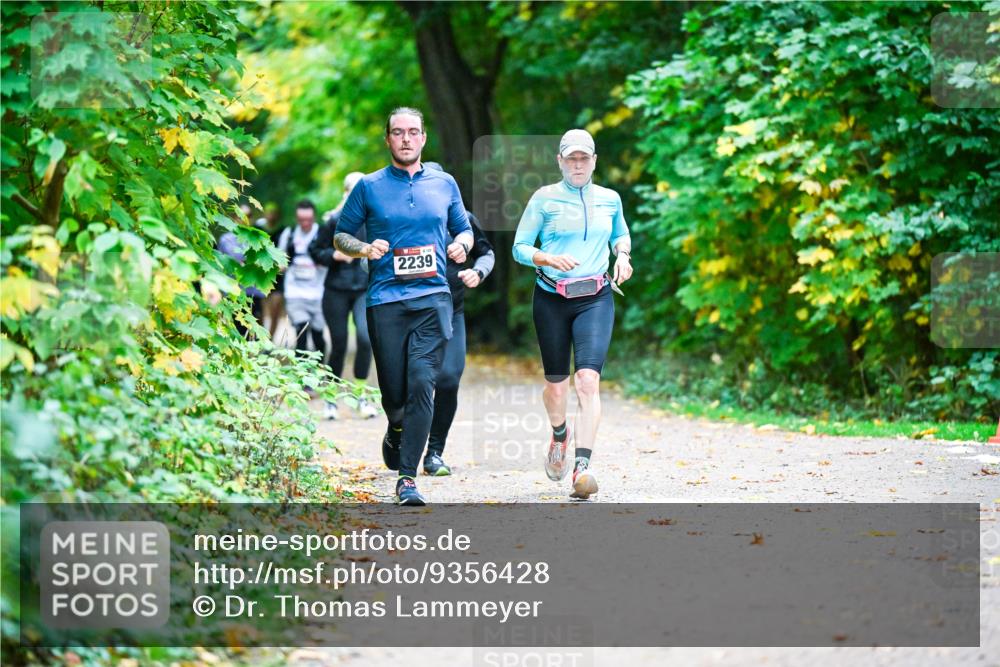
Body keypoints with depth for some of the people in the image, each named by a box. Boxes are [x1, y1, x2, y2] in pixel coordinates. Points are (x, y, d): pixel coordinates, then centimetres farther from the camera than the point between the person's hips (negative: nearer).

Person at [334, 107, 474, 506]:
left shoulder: (444, 184, 12)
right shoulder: (369, 187, 6)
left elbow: (464, 230, 22)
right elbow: (341, 236, 11)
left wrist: (460, 245, -1)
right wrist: (365, 249, -9)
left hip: (433, 298, 0)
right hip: (385, 299, 0)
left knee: (422, 384, -13)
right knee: (394, 391, 2)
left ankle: (408, 479, -11)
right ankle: (397, 430, 40)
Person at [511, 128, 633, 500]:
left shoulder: (609, 199, 8)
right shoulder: (545, 198, 0)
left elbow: (621, 234, 27)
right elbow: (520, 248, 0)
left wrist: (622, 254, 6)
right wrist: (550, 259, -18)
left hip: (595, 299, 0)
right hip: (551, 299, 0)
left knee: (588, 379, -18)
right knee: (556, 383, 9)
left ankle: (582, 467, -25)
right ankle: (559, 435, 44)